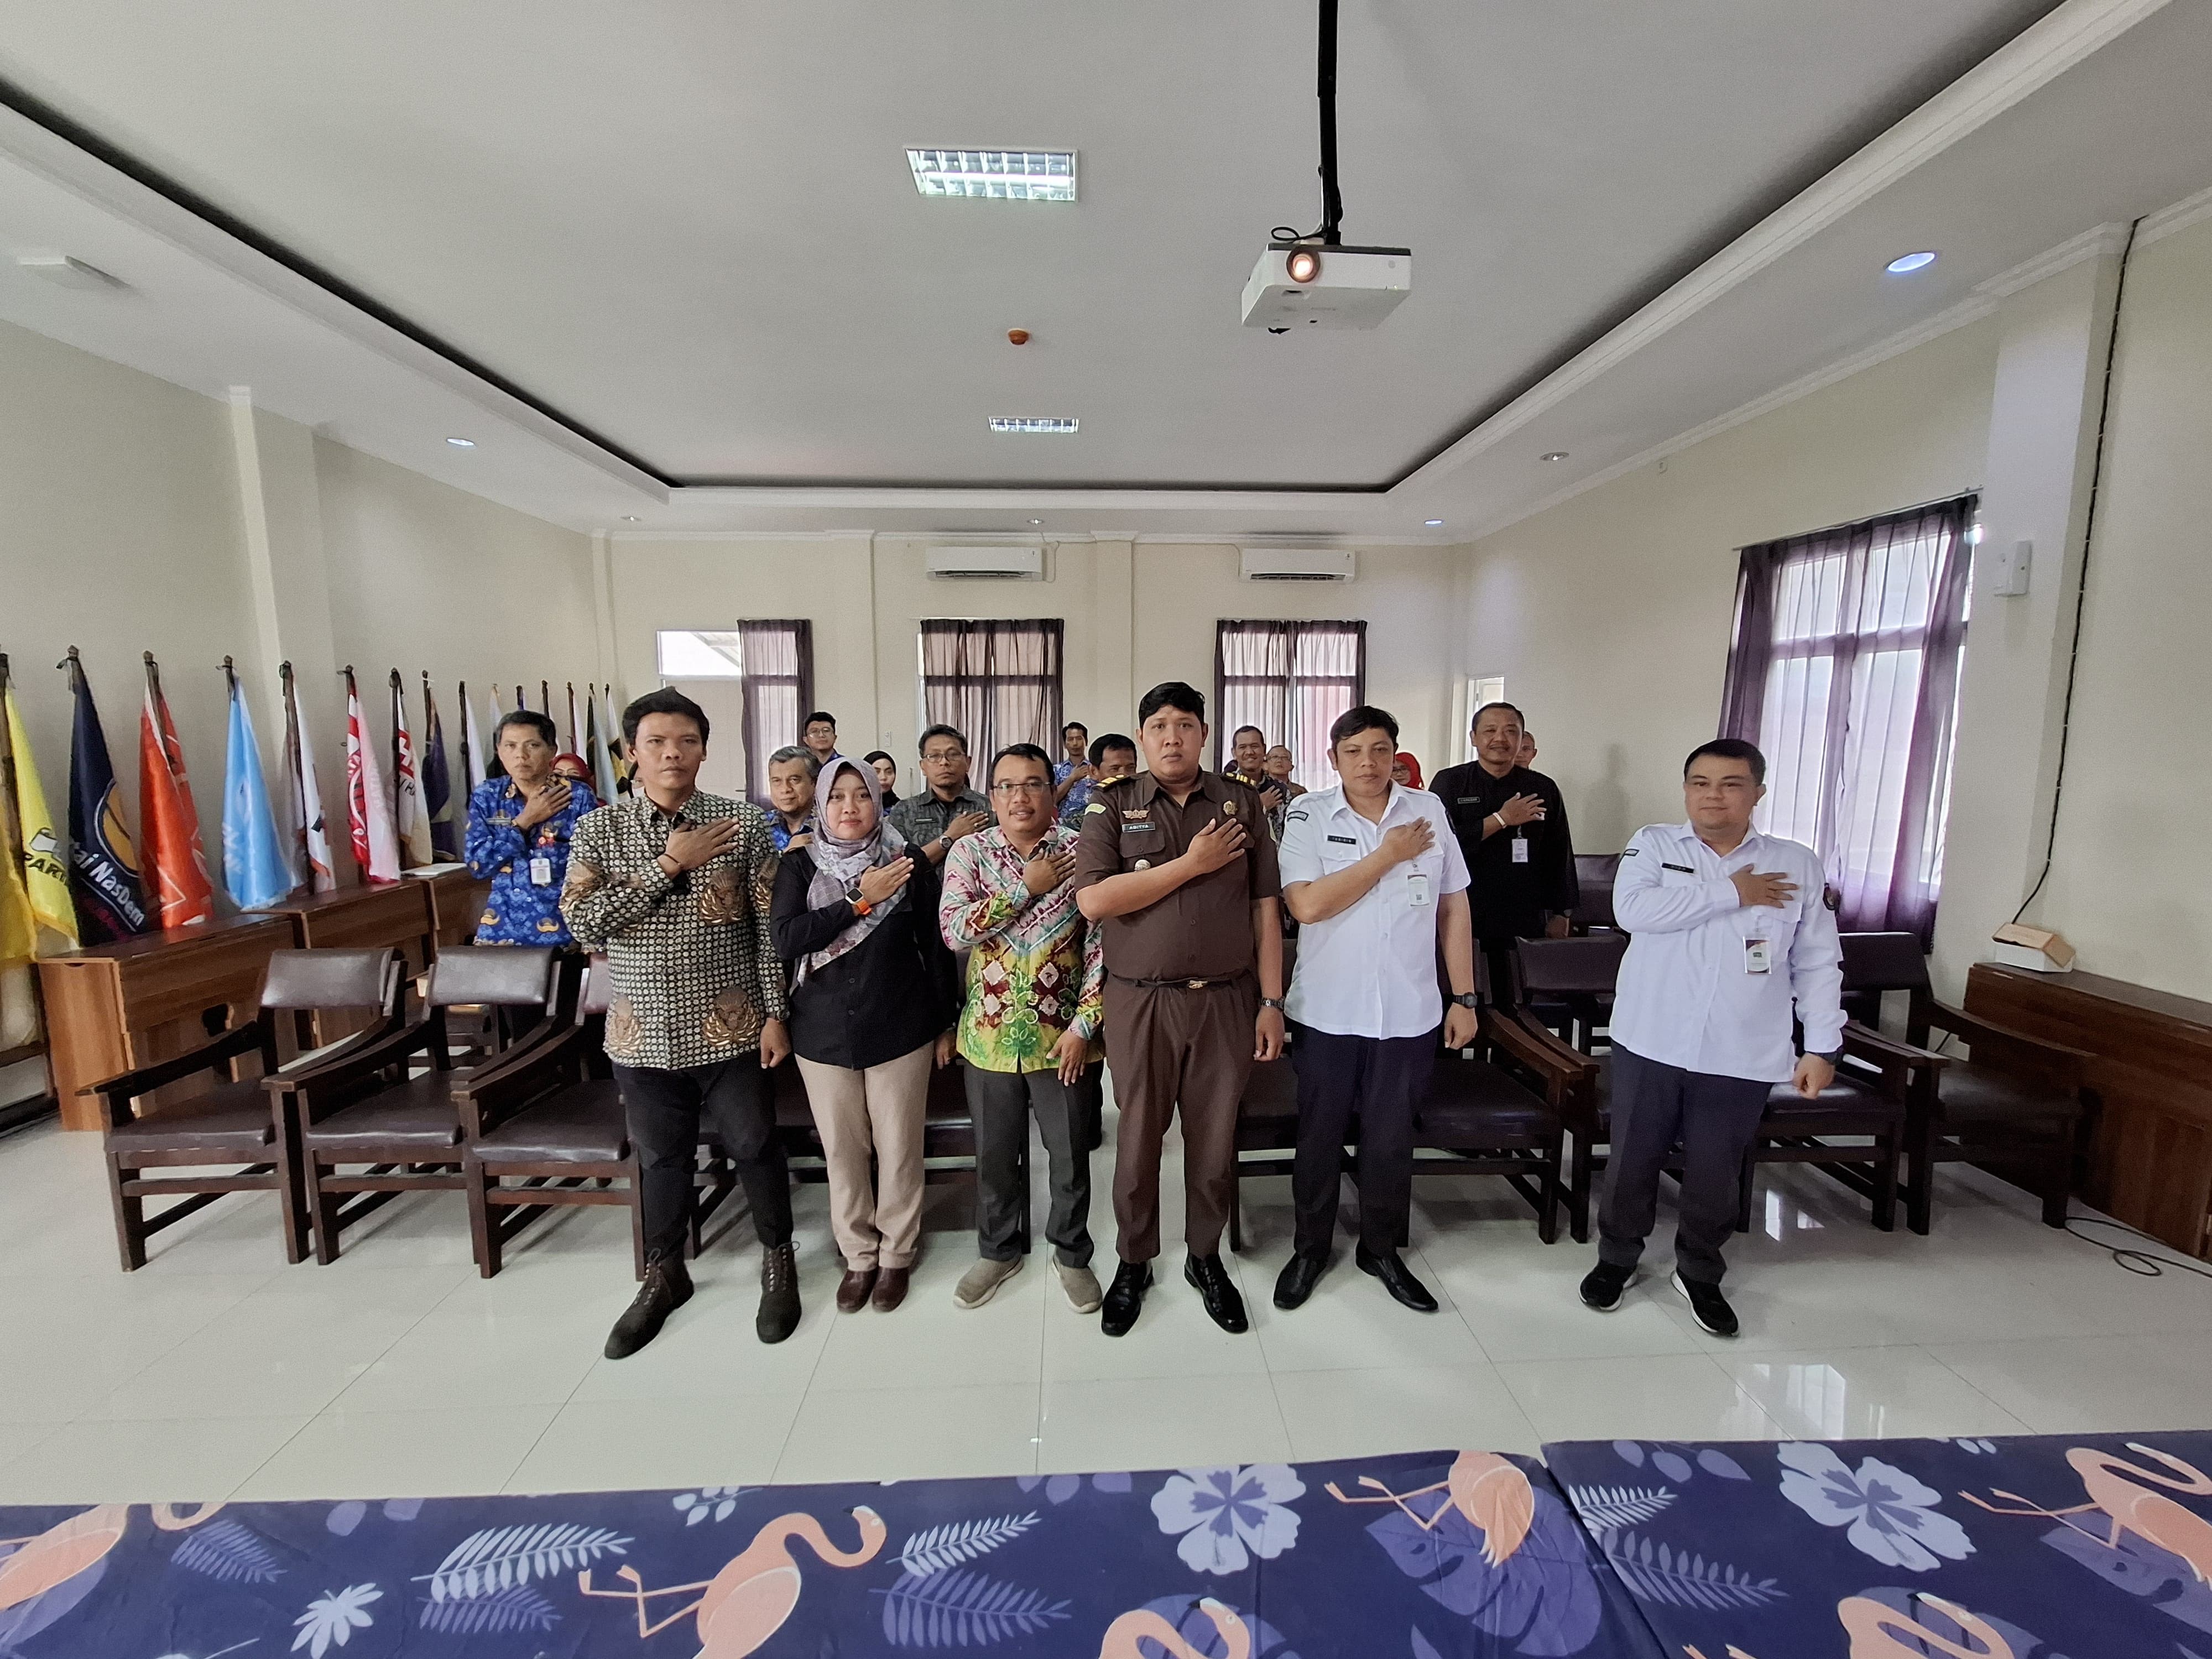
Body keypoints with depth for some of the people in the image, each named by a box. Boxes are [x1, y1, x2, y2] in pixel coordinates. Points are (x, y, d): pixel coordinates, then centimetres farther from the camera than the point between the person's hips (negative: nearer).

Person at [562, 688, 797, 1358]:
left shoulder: (744, 823, -7)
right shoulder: (600, 829, -1)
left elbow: (771, 926, -5)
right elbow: (583, 921, -12)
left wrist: (775, 1013, -7)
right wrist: (670, 865, -18)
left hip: (729, 1028, -2)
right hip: (644, 1032, 2)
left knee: (754, 1146, 12)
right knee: (660, 1157, 19)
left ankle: (778, 1260, 35)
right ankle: (664, 1275, 42)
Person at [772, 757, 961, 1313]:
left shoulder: (910, 866, -4)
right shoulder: (799, 866, 0)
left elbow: (935, 947, 1)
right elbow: (786, 940, -14)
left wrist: (946, 1024, 3)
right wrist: (861, 900, -19)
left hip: (900, 1030, -1)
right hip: (823, 1032, 2)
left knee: (898, 1148, 9)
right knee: (842, 1151, 13)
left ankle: (897, 1254, 31)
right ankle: (858, 1256, 33)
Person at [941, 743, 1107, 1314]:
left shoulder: (1083, 853, -6)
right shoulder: (970, 852, -2)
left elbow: (1102, 944, -8)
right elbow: (954, 930, -15)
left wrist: (1084, 1026, -13)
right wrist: (1027, 887, -18)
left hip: (1063, 1035, -1)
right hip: (991, 1033, 2)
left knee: (1071, 1155, 13)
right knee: (994, 1154, 18)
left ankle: (1072, 1255, 37)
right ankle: (998, 1250, 42)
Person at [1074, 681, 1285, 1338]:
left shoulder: (1243, 803, 4)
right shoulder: (1112, 807, -1)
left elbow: (1265, 908, 4)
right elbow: (1093, 900, -15)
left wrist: (1271, 1001, 0)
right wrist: (1191, 863, -15)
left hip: (1227, 1000, 2)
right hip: (1139, 1002, -1)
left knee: (1215, 1138, 14)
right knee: (1138, 1138, 13)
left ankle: (1206, 1258, 38)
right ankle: (1134, 1263, 36)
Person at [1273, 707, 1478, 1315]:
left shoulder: (1429, 810, 0)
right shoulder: (1308, 815, -7)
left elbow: (1454, 907, 5)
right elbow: (1307, 904, -19)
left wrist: (1464, 997, 5)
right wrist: (1387, 856, -15)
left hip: (1408, 1013, 2)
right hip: (1327, 1011, -1)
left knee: (1391, 1139, 16)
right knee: (1320, 1136, 14)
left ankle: (1381, 1248, 38)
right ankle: (1311, 1247, 35)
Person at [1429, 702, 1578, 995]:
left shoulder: (1543, 790, 7)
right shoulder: (1450, 783, 0)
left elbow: (1560, 857, 11)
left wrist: (1561, 915, 10)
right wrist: (1500, 820, -12)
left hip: (1525, 924, 2)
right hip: (1462, 921, -2)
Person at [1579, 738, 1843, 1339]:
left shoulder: (1799, 865, 3)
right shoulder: (1653, 843, -2)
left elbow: (1818, 964, 5)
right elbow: (1632, 909, -21)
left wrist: (1822, 1046, 1)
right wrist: (1732, 893, -17)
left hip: (1743, 1056, 1)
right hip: (1650, 1042, -1)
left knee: (1716, 1171, 15)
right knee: (1632, 1159, 13)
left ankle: (1699, 1274, 38)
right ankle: (1617, 1259, 34)